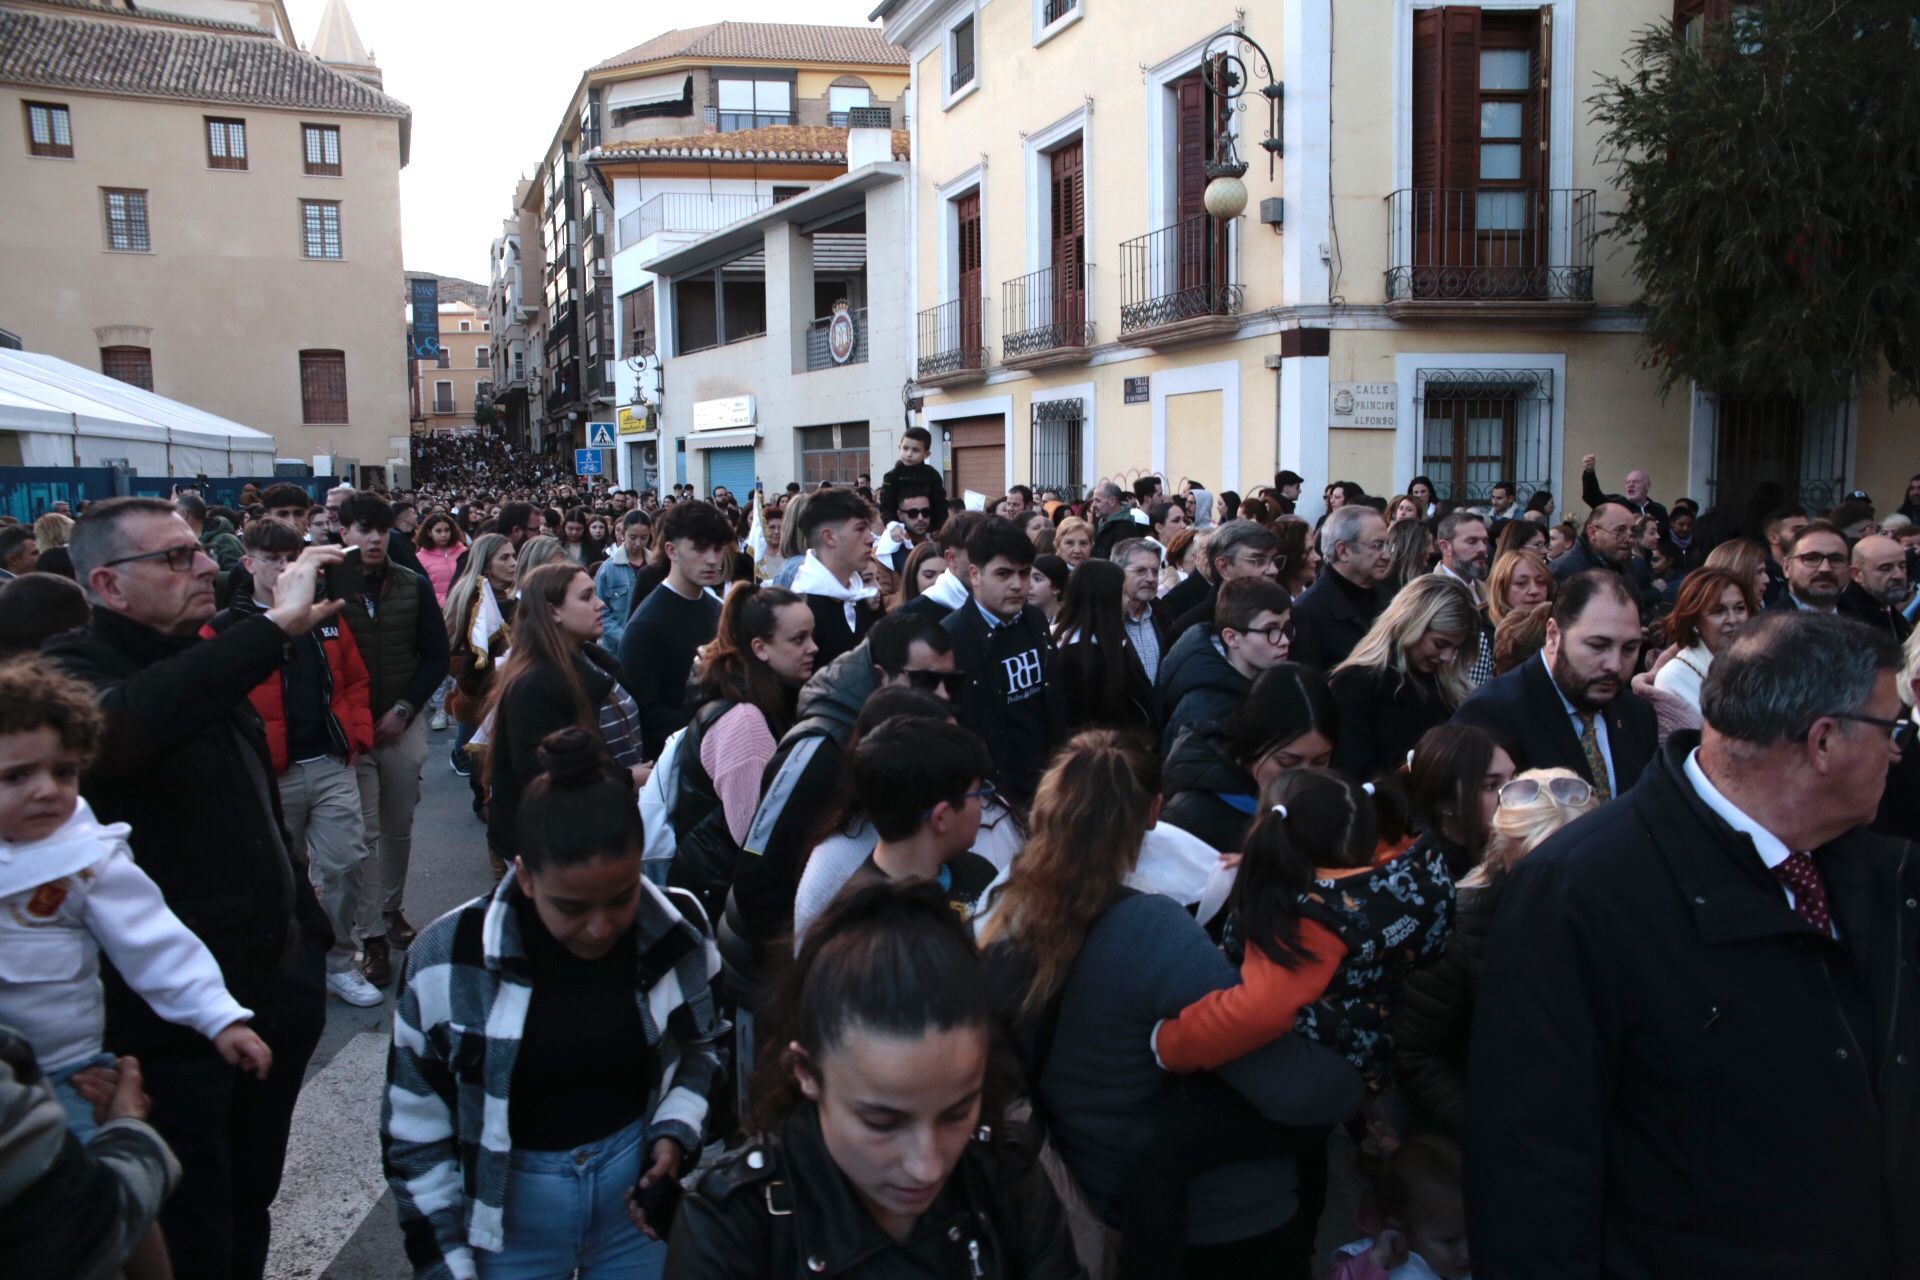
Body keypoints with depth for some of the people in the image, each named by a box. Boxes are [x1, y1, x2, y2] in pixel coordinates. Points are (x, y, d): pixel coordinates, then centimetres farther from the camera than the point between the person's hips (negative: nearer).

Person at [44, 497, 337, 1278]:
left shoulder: (204, 665, 11)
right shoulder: (72, 673, -14)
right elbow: (120, 729, -40)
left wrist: (307, 931, 18)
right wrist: (277, 624, -40)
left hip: (273, 990, 7)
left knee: (250, 1208, 21)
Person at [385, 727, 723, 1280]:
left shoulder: (677, 933, -14)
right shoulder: (449, 960, -18)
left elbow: (707, 1044, 6)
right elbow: (415, 1131, -6)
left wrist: (676, 1131, -10)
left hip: (639, 1185, 1)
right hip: (509, 1214, -1)